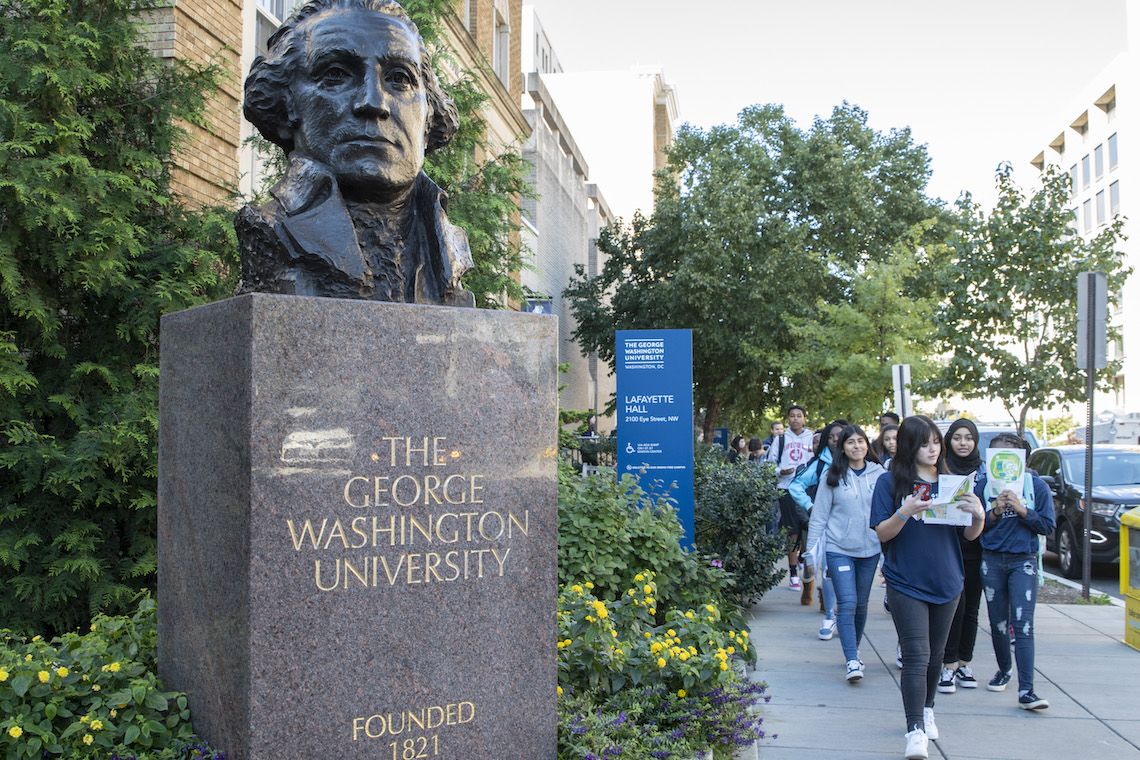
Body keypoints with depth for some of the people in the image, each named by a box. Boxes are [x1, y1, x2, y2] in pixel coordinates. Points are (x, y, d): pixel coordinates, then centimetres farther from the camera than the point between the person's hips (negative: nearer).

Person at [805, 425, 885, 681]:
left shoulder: (879, 474, 2)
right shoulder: (833, 477, -2)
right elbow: (819, 516, 0)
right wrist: (812, 550, -3)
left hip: (870, 549, 2)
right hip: (839, 549, -2)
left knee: (861, 604, 13)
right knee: (847, 604, -9)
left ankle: (854, 650, 31)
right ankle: (852, 661, -8)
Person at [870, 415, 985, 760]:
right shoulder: (890, 482, -6)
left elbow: (971, 534, 7)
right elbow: (882, 534, -8)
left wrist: (978, 515, -15)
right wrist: (904, 512, -26)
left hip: (946, 583, 4)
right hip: (906, 585, -4)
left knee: (935, 654, 17)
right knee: (916, 657, -9)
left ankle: (927, 710, 37)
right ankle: (916, 731, -6)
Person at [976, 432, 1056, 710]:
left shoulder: (1036, 484, -1)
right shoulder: (984, 484, 2)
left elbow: (1048, 525, -2)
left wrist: (1021, 510, -15)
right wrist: (994, 513, -15)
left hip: (1023, 562, -2)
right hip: (992, 561, 2)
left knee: (1023, 625, -10)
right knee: (998, 623, 13)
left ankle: (1026, 691, -11)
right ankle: (1004, 670, 36)